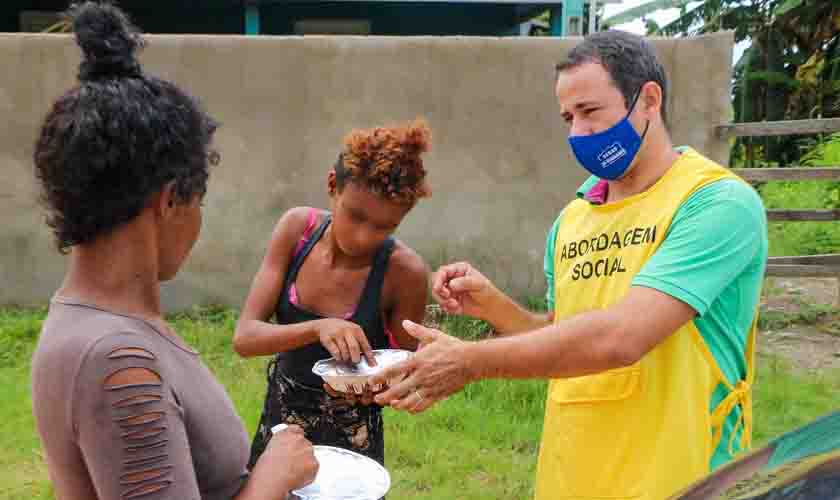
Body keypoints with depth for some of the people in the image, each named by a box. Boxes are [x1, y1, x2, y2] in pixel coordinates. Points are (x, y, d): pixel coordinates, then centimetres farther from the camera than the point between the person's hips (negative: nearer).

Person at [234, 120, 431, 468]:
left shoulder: (405, 272, -23)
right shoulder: (297, 227, -15)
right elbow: (244, 337, -18)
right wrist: (316, 327, -35)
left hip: (349, 441, -4)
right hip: (276, 423, 4)